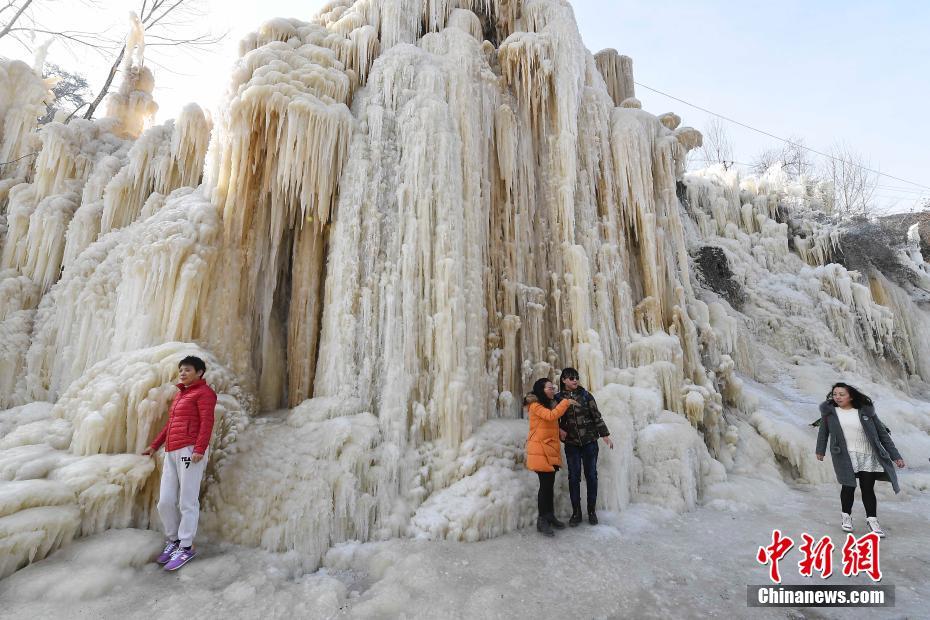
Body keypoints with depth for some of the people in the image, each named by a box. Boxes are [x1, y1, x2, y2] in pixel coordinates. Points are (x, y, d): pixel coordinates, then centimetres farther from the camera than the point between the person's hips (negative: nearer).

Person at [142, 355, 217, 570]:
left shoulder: (203, 392, -3)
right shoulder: (180, 394, 23)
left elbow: (207, 422, -13)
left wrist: (200, 449, -22)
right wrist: (155, 445, 31)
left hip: (190, 451, -8)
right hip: (172, 453, 8)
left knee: (187, 502, -3)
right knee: (165, 502, 7)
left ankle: (186, 547, 7)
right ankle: (173, 540, 24)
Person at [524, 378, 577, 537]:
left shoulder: (549, 404, 17)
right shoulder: (535, 405, -11)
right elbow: (551, 416, -26)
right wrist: (566, 402, -18)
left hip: (550, 449, 8)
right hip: (540, 450, -8)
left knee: (549, 484, 12)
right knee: (545, 484, -6)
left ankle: (549, 516, 24)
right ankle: (542, 521, 4)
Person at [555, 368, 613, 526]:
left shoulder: (585, 395, -1)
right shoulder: (558, 398, -1)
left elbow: (596, 416, 2)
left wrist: (605, 435, 1)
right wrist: (559, 430, -9)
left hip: (589, 441, 0)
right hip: (571, 443, 0)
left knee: (591, 476, 6)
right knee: (574, 477, 3)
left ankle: (592, 511, 21)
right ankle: (576, 512, 16)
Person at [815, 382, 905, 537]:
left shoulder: (866, 411, 1)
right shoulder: (829, 411, 2)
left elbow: (882, 433, 7)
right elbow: (823, 431, 13)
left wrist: (895, 456, 5)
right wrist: (820, 450, 15)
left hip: (868, 456, 1)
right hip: (845, 455, -1)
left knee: (868, 488, 3)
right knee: (848, 486, -2)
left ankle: (872, 520, 20)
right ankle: (846, 516, 17)